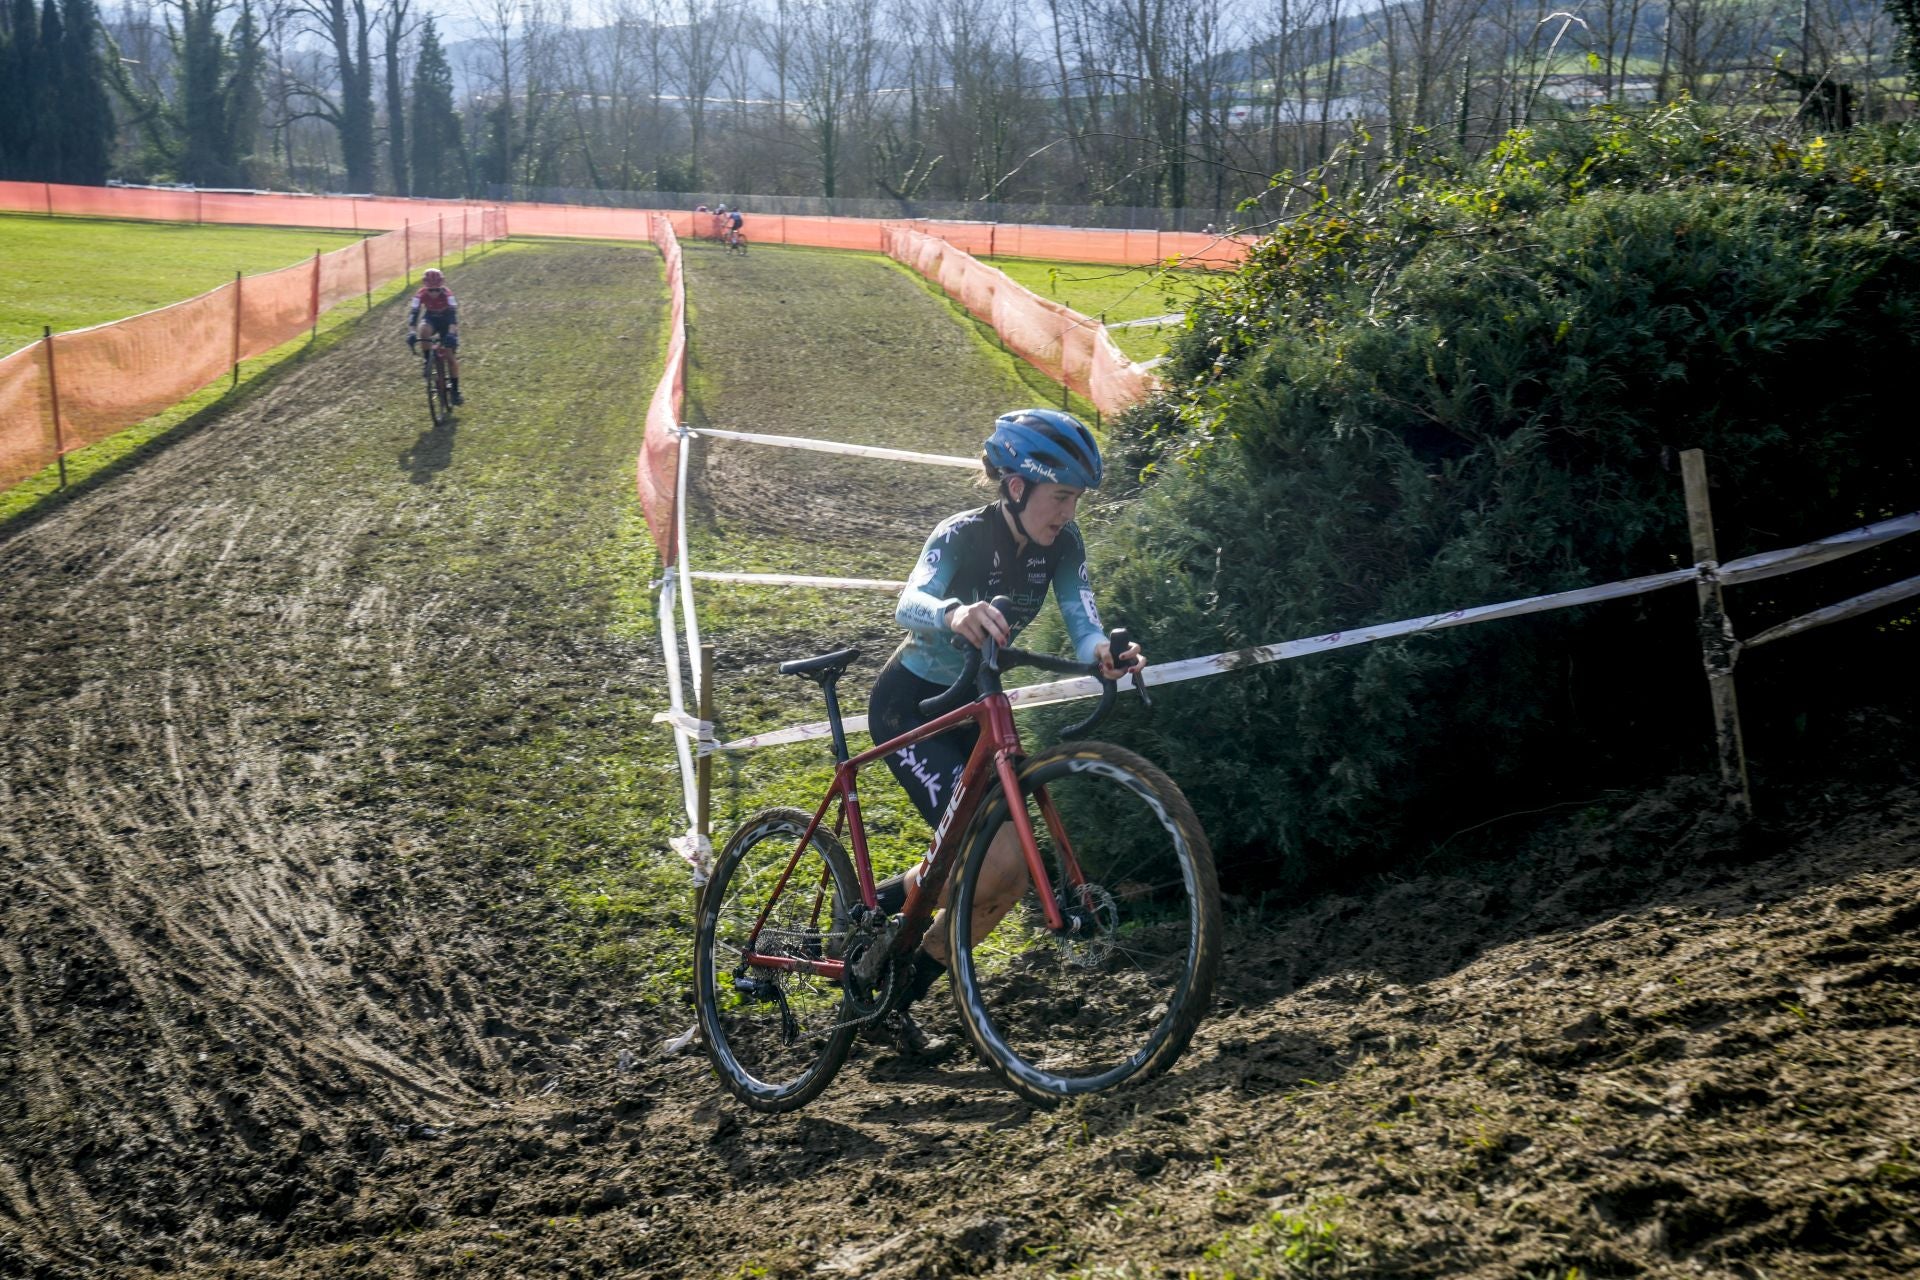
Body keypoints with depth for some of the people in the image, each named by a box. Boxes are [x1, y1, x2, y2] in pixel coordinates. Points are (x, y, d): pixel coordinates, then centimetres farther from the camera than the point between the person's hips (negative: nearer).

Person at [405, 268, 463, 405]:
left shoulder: (447, 294, -30)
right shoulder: (421, 295, -25)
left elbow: (454, 313, -39)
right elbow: (413, 313, -31)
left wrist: (452, 333, -54)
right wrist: (411, 332, -46)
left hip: (446, 320, -1)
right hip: (431, 319, 2)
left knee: (451, 356, -8)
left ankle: (455, 390, 2)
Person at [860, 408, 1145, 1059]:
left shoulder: (1060, 545, -6)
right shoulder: (963, 535, -23)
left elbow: (1083, 623, -20)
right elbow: (911, 603, -42)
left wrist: (1106, 655, -44)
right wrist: (954, 614, -66)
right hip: (909, 707, -7)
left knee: (1008, 877, 1)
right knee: (998, 856, -24)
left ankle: (897, 1000, 16)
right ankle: (880, 907, 1)